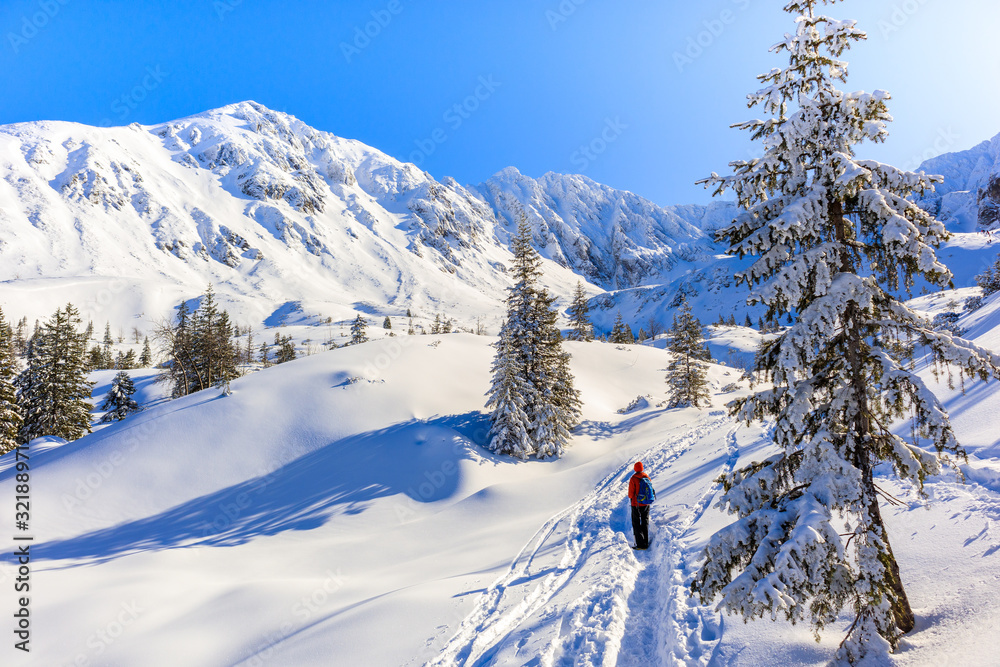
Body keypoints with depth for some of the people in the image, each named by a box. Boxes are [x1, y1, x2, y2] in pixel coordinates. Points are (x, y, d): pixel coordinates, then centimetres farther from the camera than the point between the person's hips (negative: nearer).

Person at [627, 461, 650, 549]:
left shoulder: (633, 479, -17)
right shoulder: (647, 477, -3)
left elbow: (631, 493, -14)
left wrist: (631, 497, 7)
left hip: (636, 504, -4)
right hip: (646, 504, 5)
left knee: (636, 523, 5)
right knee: (645, 523, 16)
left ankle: (640, 544, 0)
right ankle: (646, 543, 17)